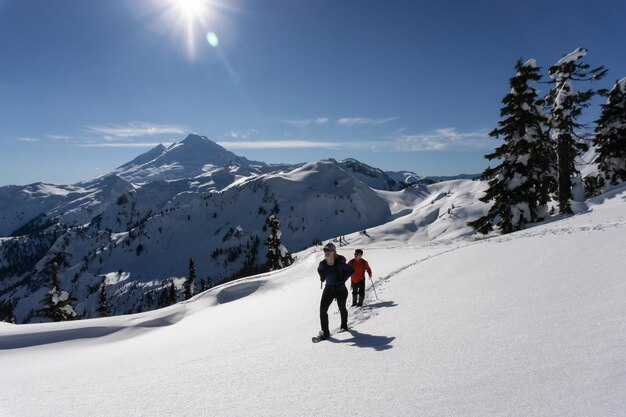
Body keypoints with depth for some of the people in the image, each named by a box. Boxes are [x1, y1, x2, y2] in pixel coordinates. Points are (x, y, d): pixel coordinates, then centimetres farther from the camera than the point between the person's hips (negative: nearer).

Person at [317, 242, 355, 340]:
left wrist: (343, 279, -10)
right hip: (329, 289, 3)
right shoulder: (322, 264, -10)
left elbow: (351, 270, -9)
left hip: (341, 290, -3)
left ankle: (344, 326, 46)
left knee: (342, 308, 19)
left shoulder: (340, 264, -22)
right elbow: (320, 270, 15)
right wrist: (322, 277, 3)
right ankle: (325, 332, -1)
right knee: (322, 310, -11)